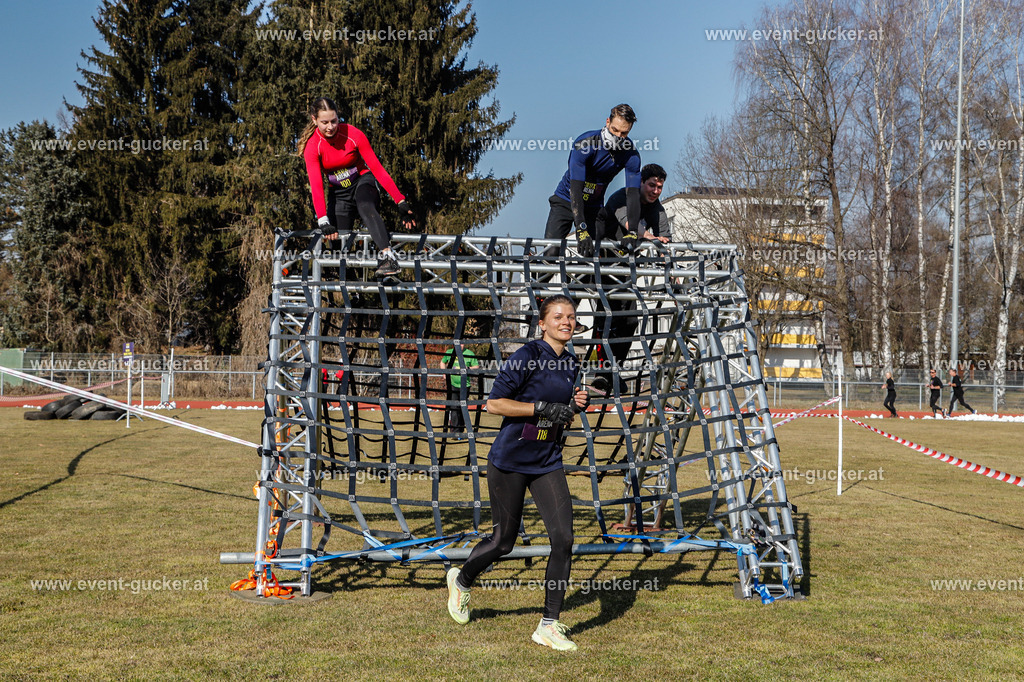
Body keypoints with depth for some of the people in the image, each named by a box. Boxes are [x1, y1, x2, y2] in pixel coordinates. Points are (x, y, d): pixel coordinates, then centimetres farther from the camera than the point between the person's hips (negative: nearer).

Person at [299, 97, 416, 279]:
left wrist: (400, 201, -21)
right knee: (338, 241, -7)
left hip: (363, 181, -3)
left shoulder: (353, 135, -17)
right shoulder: (312, 146, -16)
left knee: (365, 207, -37)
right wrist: (323, 221, -39)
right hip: (338, 191, 3)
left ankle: (388, 256, -55)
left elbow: (377, 168, -16)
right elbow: (316, 185, -26)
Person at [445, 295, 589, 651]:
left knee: (563, 538, -8)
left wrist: (575, 406, -2)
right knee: (503, 541, 7)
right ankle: (461, 580, 39)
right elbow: (494, 403, -17)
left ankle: (549, 625, 1)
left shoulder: (571, 363, 9)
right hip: (510, 461, -6)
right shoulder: (528, 355, -14)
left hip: (548, 464, 6)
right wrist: (543, 408, -22)